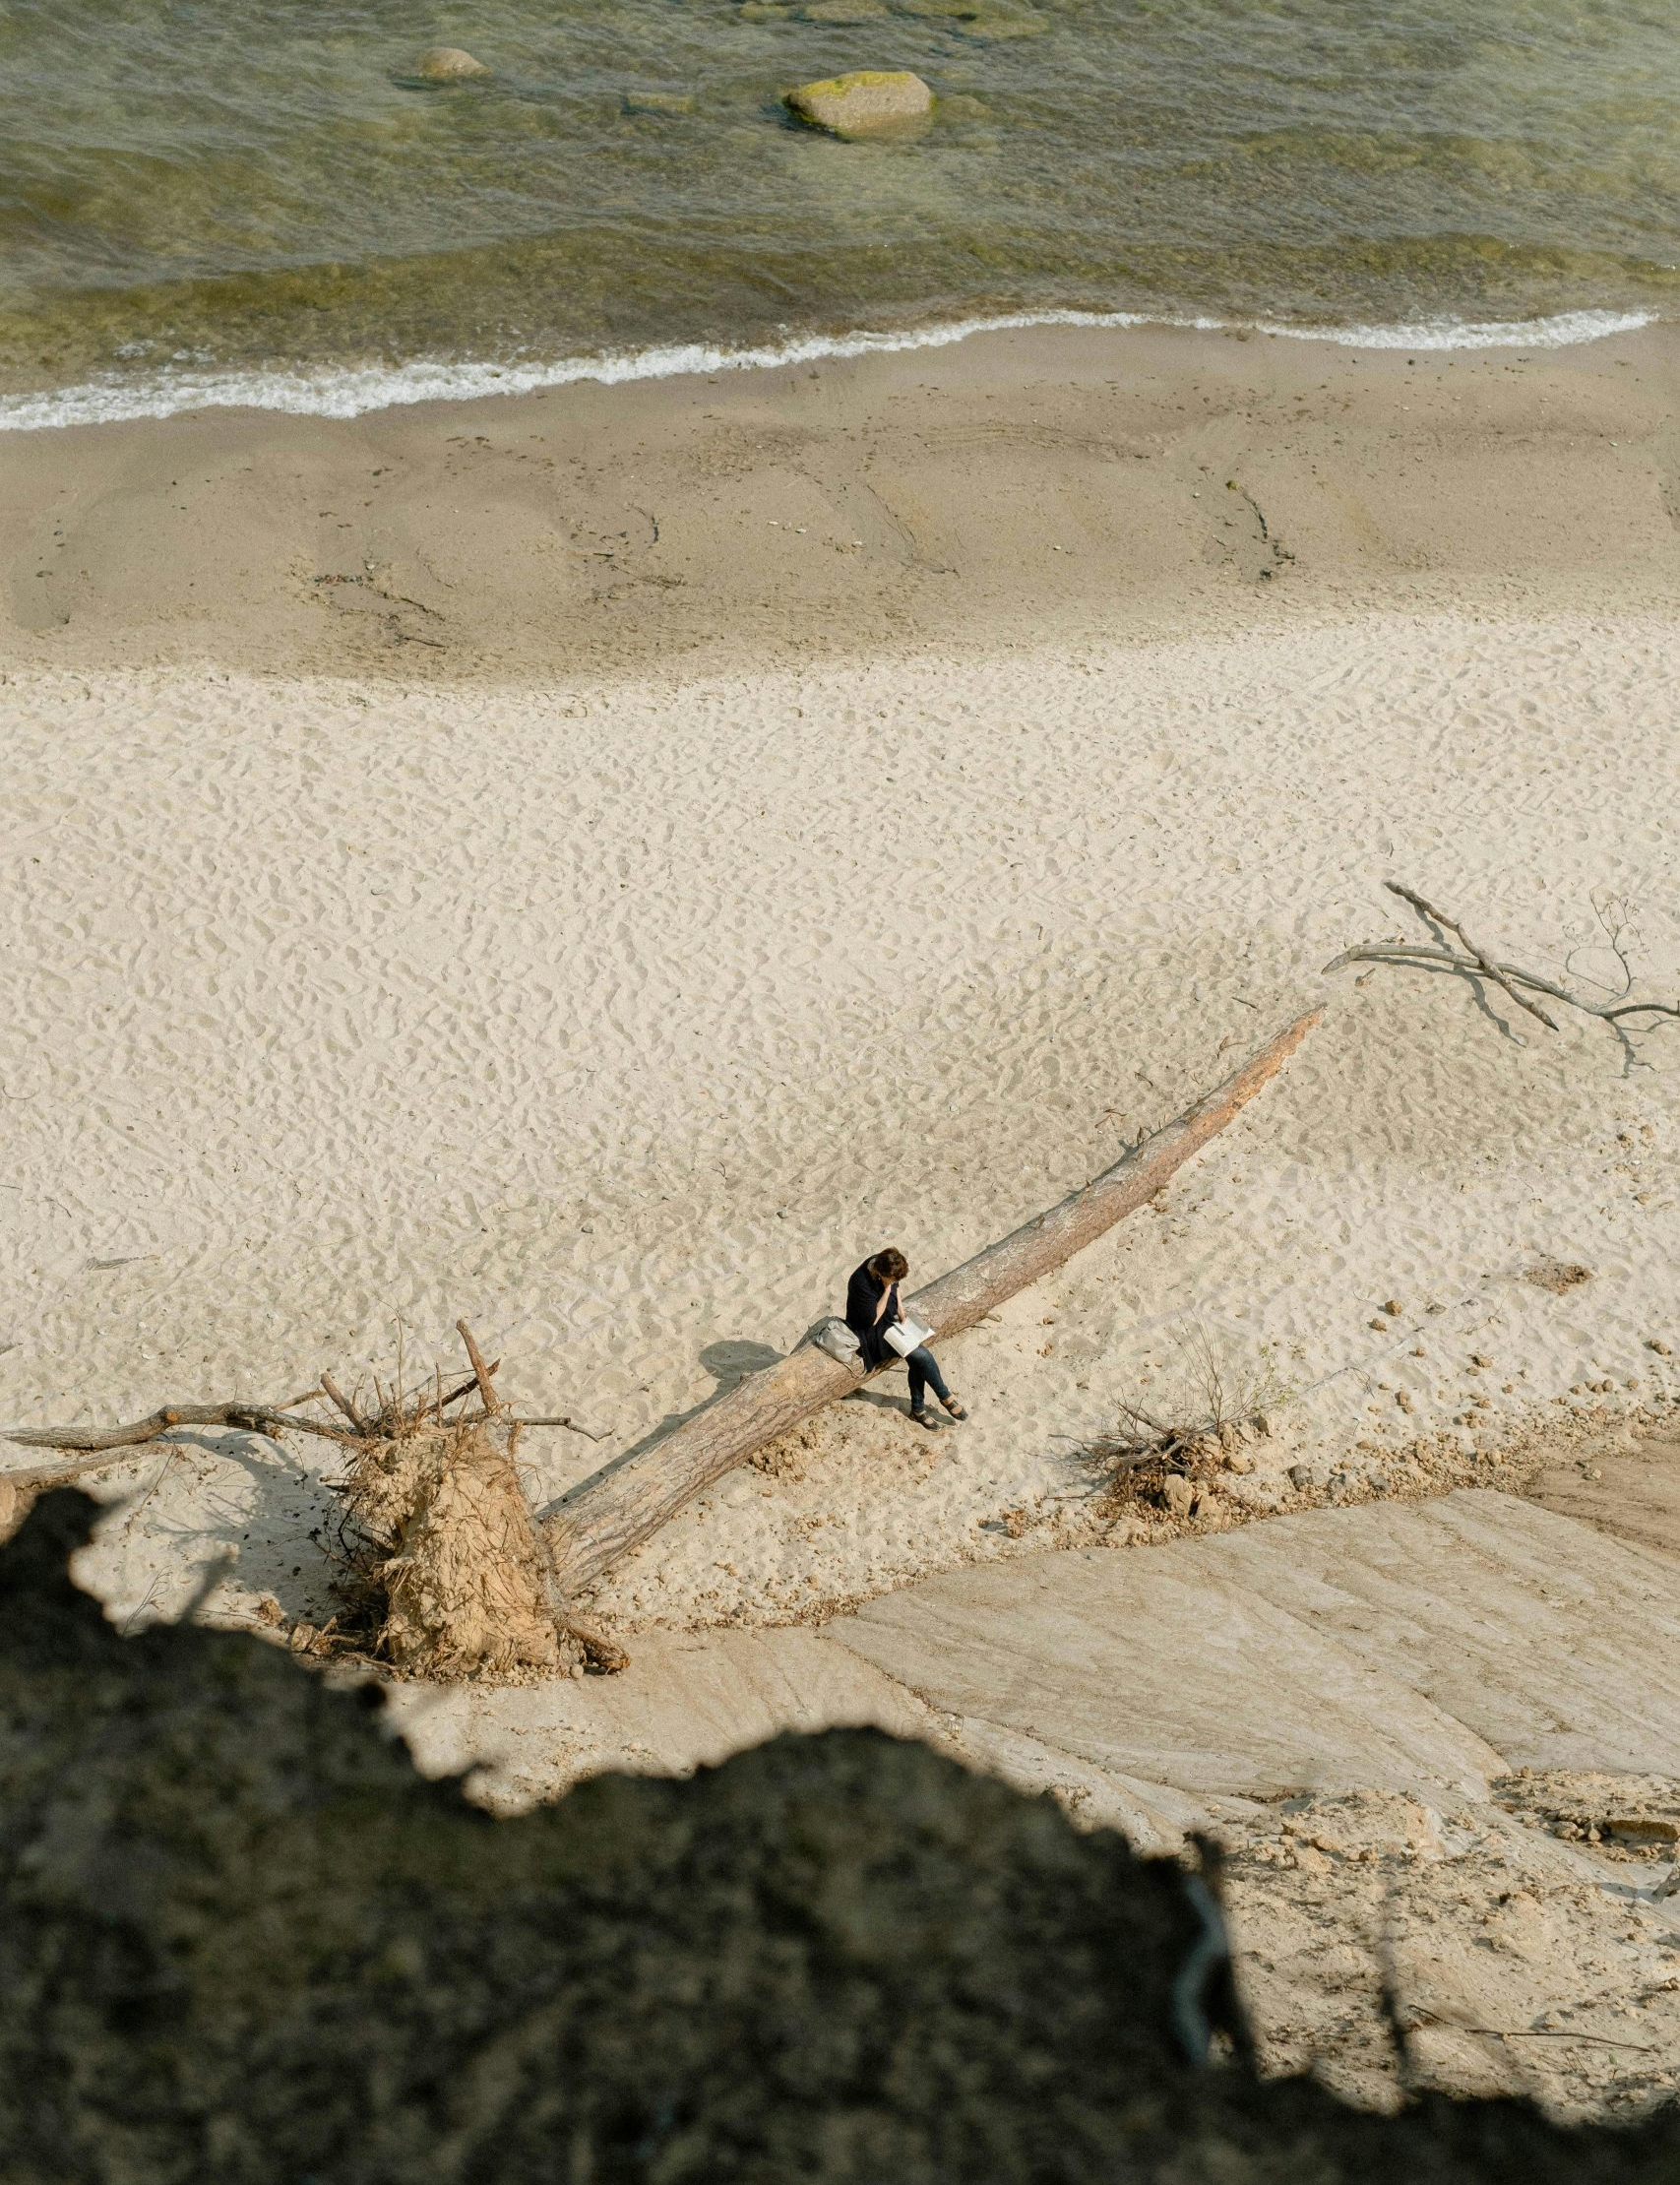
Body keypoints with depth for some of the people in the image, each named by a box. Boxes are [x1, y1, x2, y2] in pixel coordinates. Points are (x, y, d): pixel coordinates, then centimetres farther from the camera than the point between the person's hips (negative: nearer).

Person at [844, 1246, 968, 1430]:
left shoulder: (883, 1263, -11)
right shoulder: (861, 1283, -33)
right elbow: (873, 1319, -25)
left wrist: (899, 1306, 1)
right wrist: (887, 1289, -28)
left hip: (891, 1318, 7)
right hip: (872, 1332, -7)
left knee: (917, 1360, -13)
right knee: (922, 1355, -18)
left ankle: (918, 1408, 4)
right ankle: (945, 1397, 3)